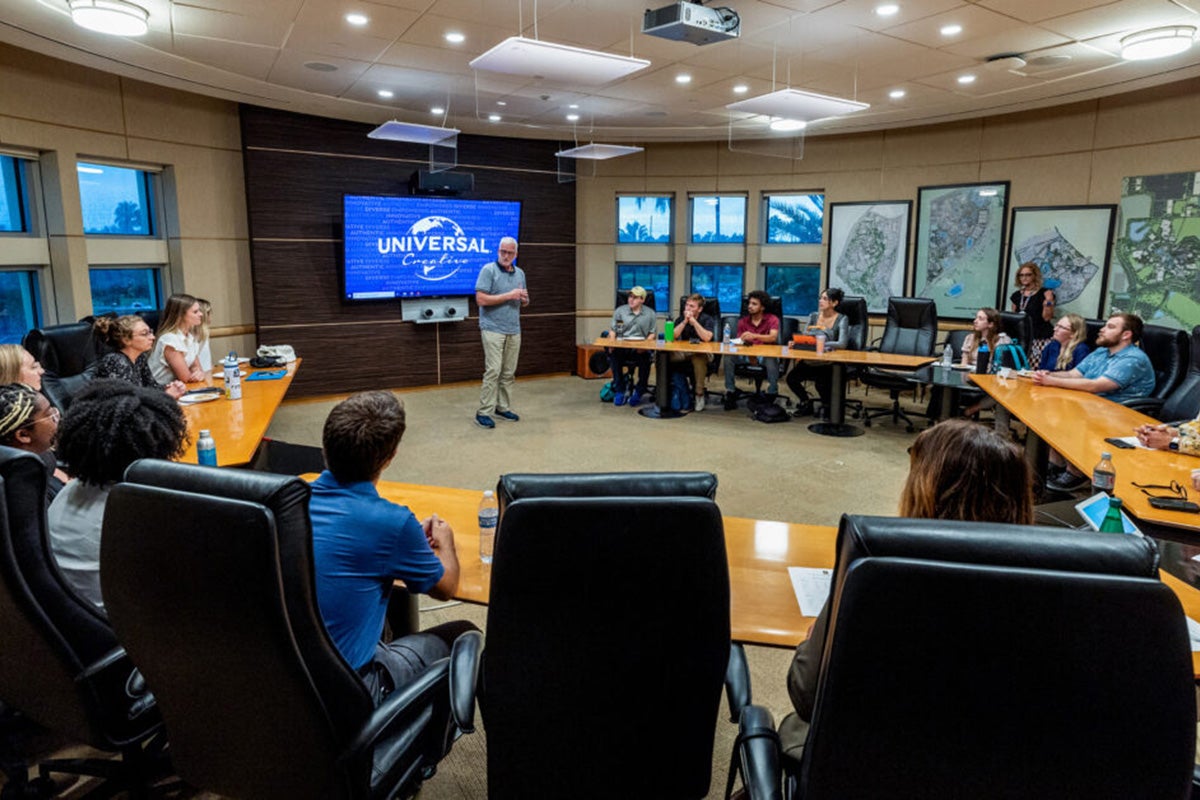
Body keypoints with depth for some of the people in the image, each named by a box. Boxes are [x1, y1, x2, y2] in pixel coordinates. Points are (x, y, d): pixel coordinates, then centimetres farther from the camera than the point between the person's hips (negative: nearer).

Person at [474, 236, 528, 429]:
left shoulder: (520, 273, 14)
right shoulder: (488, 270, -6)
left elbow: (523, 302, 22)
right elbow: (480, 299, -15)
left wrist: (524, 299, -3)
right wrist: (509, 296, -16)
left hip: (514, 330, 6)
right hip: (493, 329, -6)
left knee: (508, 372, 8)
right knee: (493, 371, -10)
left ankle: (503, 407, 18)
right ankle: (484, 412, -5)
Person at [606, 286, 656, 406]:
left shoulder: (650, 313, 13)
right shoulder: (620, 311, 14)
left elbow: (652, 333, 9)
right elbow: (613, 330, 12)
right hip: (621, 346, 1)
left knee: (645, 356, -35)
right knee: (614, 354, -34)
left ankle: (639, 390, -10)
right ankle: (619, 389, -16)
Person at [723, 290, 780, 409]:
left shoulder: (772, 319, -1)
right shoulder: (743, 321, 11)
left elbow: (773, 337, -21)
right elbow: (740, 341, 7)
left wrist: (754, 336, -37)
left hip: (766, 354, -3)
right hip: (747, 354, 3)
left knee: (772, 361, -39)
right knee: (729, 358, -26)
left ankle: (771, 395, -31)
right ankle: (730, 393, -20)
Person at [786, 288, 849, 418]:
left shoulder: (842, 319, -5)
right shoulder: (813, 316, 9)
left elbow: (842, 343, -19)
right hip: (810, 361, 5)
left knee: (820, 382, -32)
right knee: (791, 377, -19)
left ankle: (826, 406, 5)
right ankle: (806, 403, 12)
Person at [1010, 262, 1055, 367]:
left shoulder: (1044, 293, -1)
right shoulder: (1017, 295, 15)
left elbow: (1047, 317, -6)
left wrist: (1049, 301, -17)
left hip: (1040, 339, -5)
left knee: (1035, 368, -17)